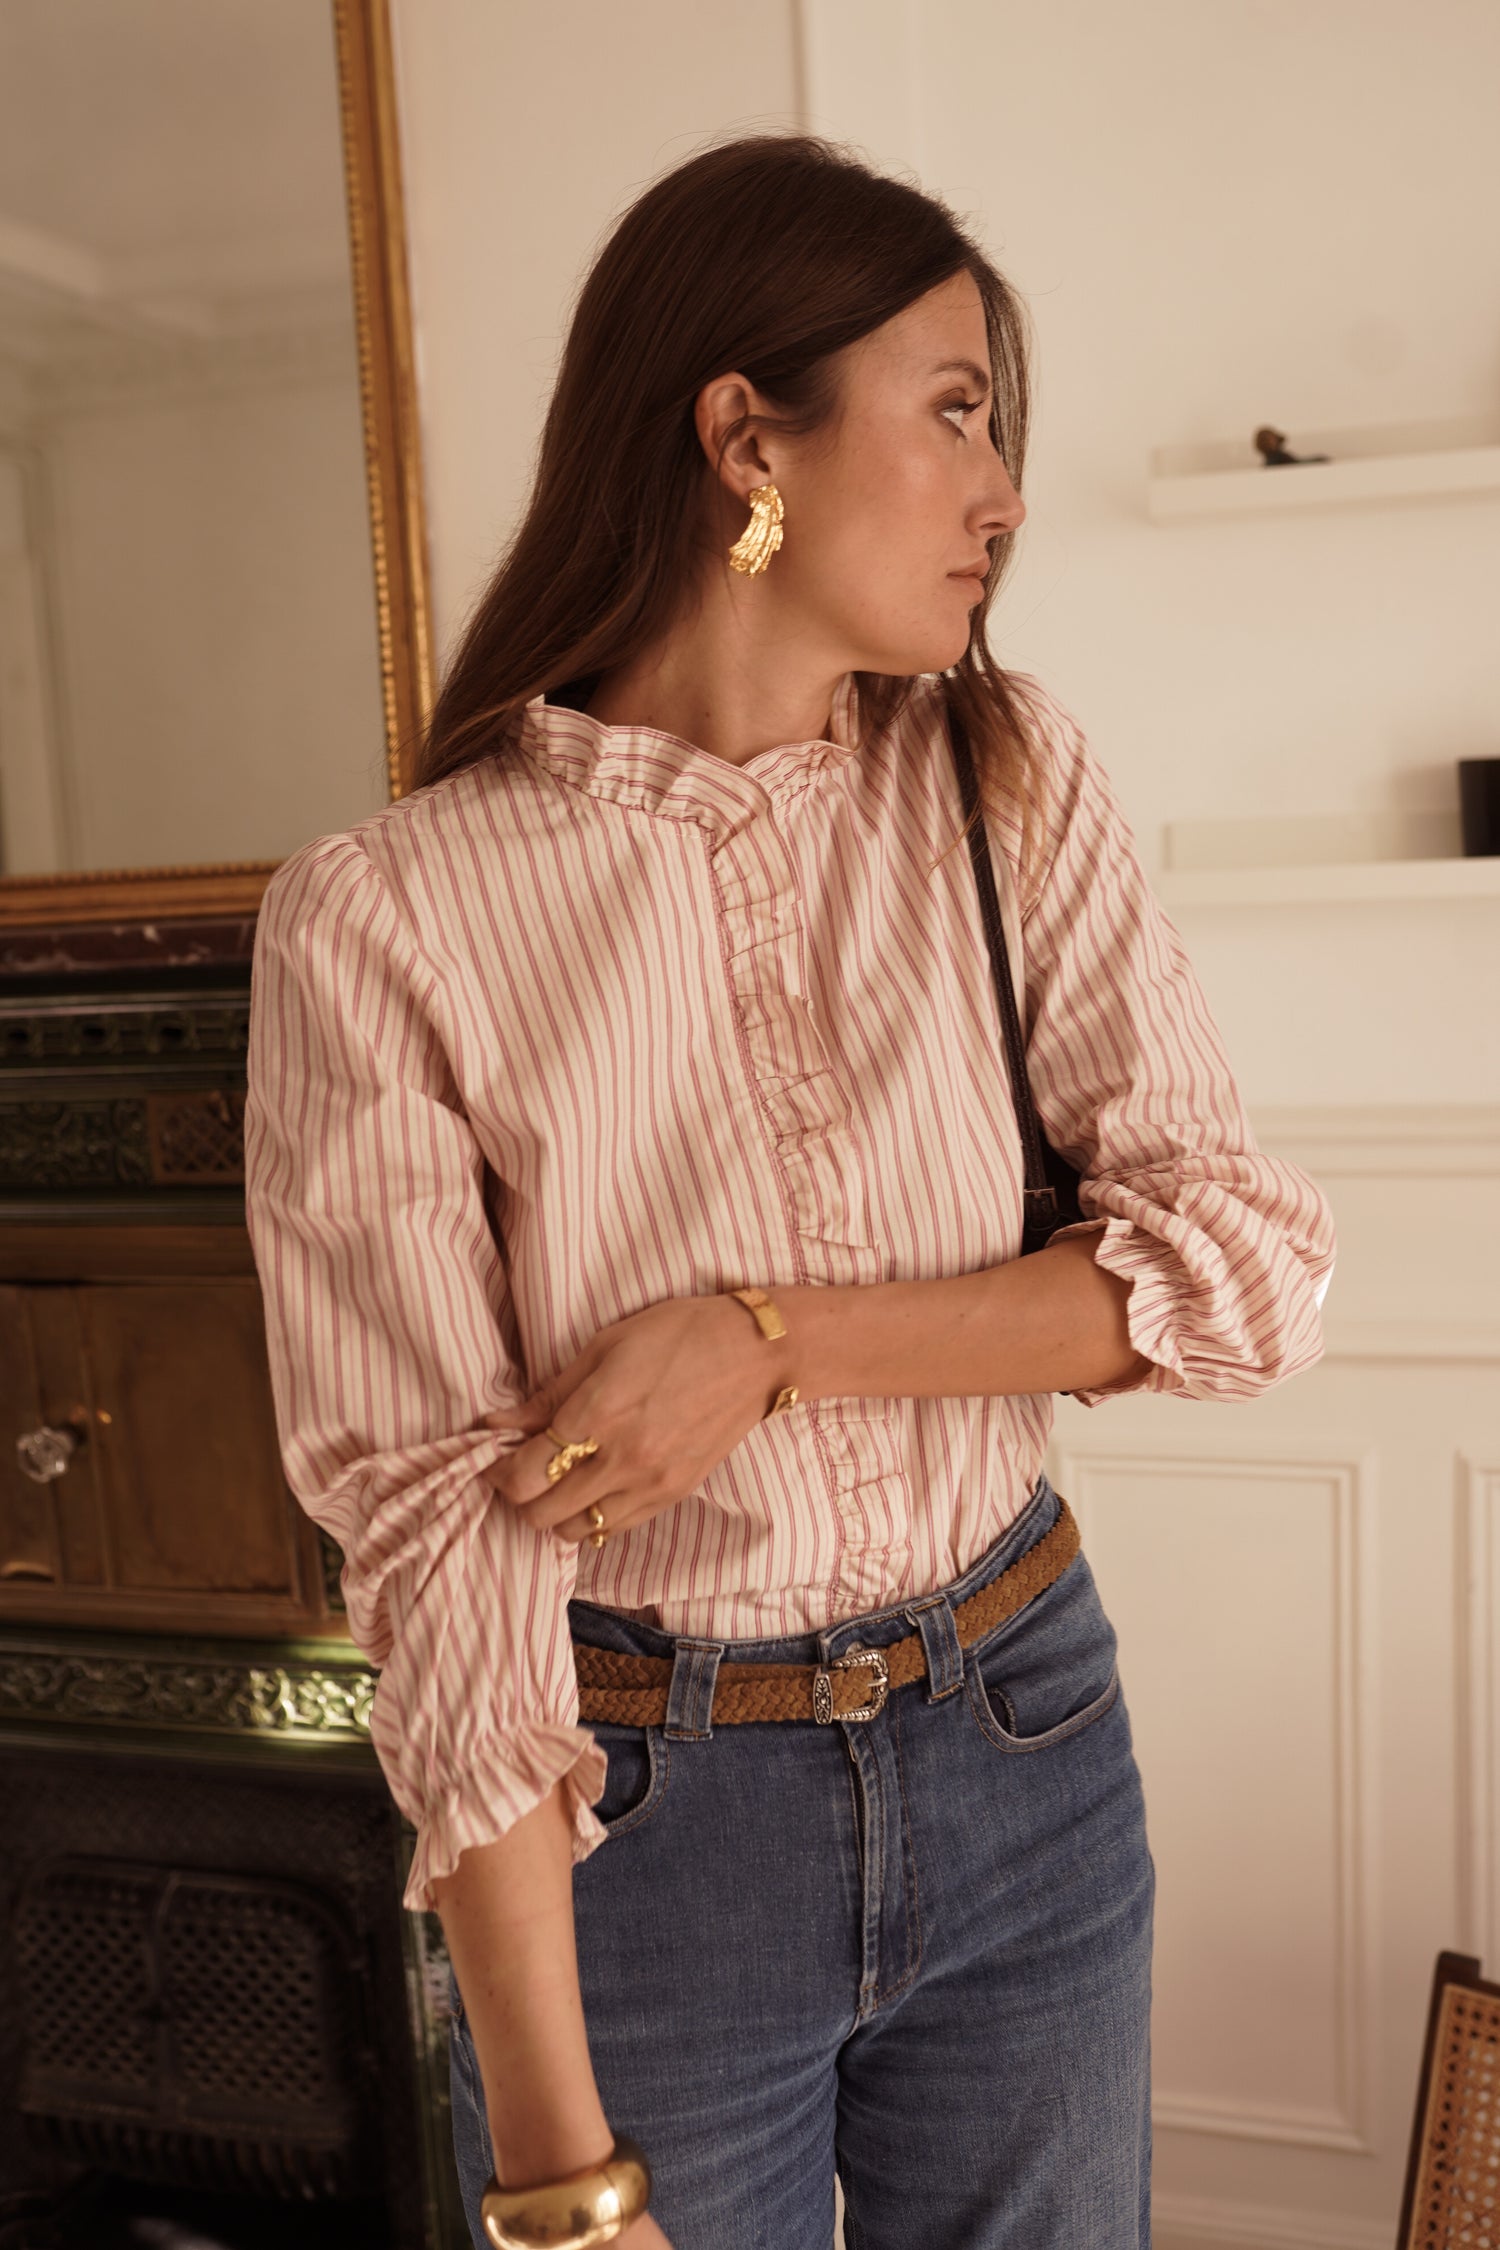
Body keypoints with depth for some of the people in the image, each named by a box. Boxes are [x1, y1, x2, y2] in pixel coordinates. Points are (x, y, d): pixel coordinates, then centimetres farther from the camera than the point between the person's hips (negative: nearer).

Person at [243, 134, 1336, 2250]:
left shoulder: (1006, 777, -3)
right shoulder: (383, 920, -14)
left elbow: (1254, 1257, -7)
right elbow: (439, 1523, -16)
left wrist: (774, 1339, -19)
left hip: (1025, 1754, 4)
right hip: (640, 1817, -3)